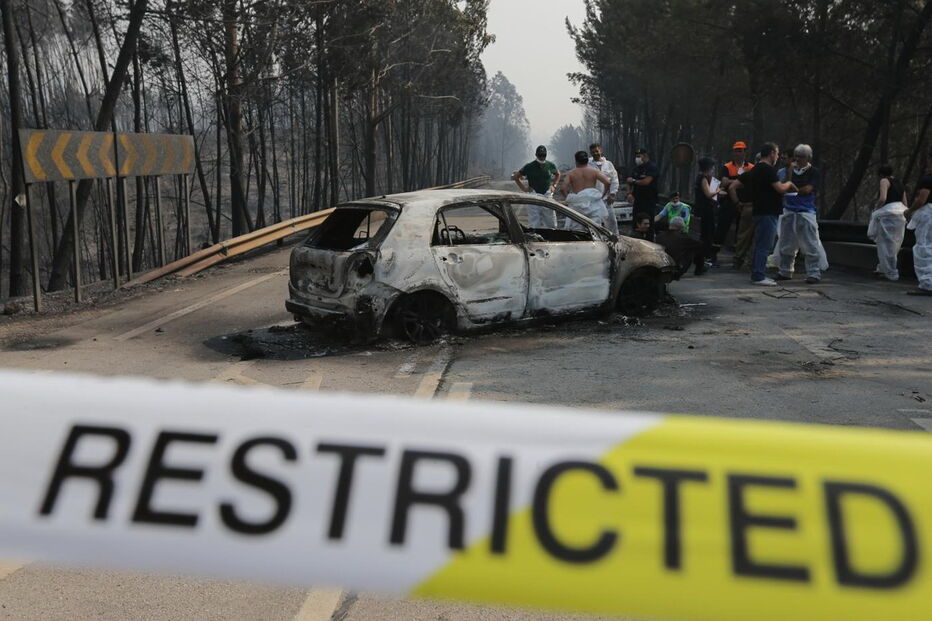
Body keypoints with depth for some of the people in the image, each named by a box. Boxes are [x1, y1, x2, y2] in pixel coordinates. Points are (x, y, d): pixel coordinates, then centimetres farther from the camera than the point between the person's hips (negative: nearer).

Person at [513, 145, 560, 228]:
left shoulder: (551, 165, 5)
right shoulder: (529, 167, -2)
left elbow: (558, 174, 25)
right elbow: (516, 176, 8)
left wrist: (554, 185, 12)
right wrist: (523, 188, 0)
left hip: (547, 196, 2)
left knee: (551, 224, 3)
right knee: (534, 225, -4)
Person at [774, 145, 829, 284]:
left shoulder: (813, 172, -1)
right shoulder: (790, 169, 12)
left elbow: (807, 189, -11)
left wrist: (792, 191, -2)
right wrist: (790, 172, -2)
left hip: (806, 212, -5)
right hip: (789, 211, 5)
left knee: (810, 244, -7)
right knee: (786, 243, 11)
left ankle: (814, 273, -2)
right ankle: (785, 271, 22)